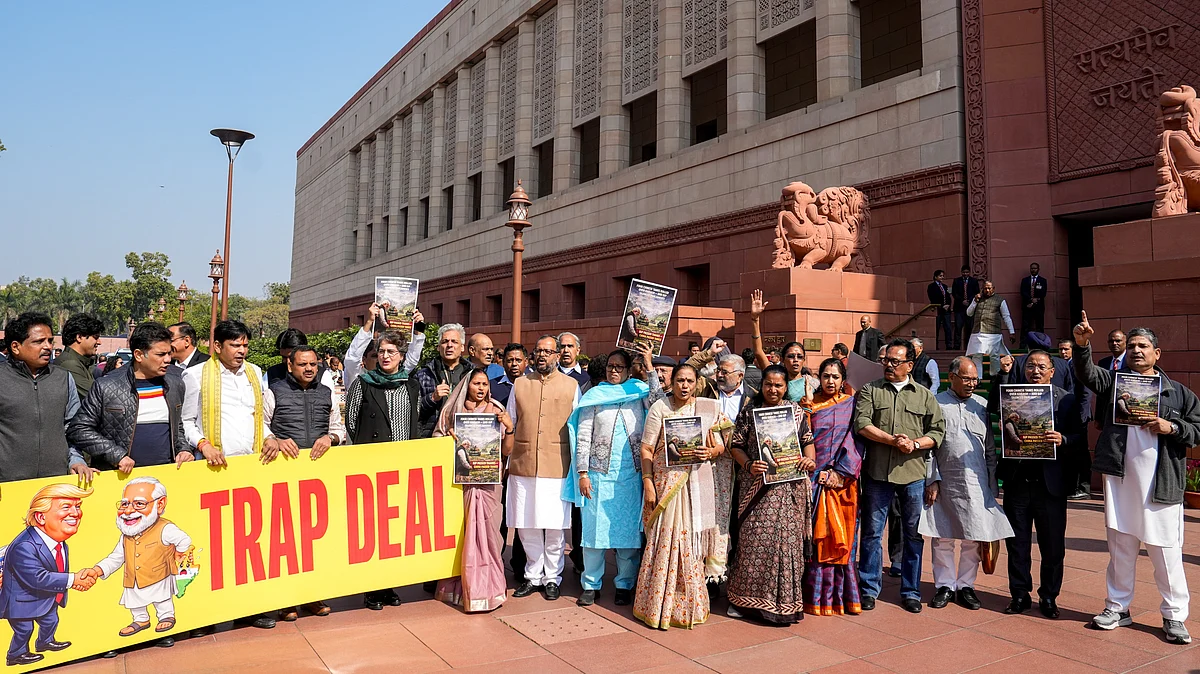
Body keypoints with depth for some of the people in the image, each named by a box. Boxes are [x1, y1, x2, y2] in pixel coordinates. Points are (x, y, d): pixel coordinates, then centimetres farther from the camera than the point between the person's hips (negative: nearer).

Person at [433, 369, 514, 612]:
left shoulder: (497, 411, 5)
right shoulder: (451, 410, 5)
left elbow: (506, 451, 4)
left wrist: (509, 427, -11)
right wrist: (449, 437, -11)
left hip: (488, 483, 0)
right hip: (460, 481, 0)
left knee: (486, 533, -1)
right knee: (459, 534, 4)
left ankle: (488, 588, 10)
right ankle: (459, 587, 17)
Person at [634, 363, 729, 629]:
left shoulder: (708, 407, 6)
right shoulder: (659, 408, -3)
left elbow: (720, 445, 10)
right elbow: (646, 450, -3)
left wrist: (711, 452, -13)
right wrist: (648, 485, -10)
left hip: (699, 483, 3)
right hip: (666, 481, -3)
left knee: (693, 540, 7)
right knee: (666, 540, -2)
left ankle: (690, 604, 22)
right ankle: (660, 606, 10)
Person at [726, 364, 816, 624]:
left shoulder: (796, 410, 9)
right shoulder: (749, 412, 3)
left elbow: (808, 440, 14)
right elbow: (736, 445, 3)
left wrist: (810, 459, -5)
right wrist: (749, 465, -13)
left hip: (790, 487, 2)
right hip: (757, 486, -1)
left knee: (787, 539, 3)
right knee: (755, 539, 0)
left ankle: (785, 600, 16)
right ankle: (752, 597, 14)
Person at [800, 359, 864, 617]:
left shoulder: (851, 405, 8)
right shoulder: (810, 405, 7)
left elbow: (856, 440, 0)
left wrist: (840, 472, -9)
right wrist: (819, 473, -8)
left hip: (843, 481, 1)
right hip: (814, 478, -1)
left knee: (841, 539, 3)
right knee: (816, 538, -2)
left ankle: (841, 596, 11)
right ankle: (815, 596, 4)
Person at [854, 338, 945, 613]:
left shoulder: (924, 395, 11)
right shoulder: (870, 390, 6)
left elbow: (938, 431, 6)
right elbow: (862, 424, -7)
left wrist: (915, 443, -11)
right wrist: (893, 440, -15)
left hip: (914, 473, 1)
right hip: (877, 472, -1)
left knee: (914, 534, 8)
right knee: (872, 532, 4)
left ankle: (911, 592, 21)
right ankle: (869, 589, 16)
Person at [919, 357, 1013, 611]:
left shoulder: (982, 405, 10)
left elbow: (990, 449, 12)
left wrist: (992, 484, 8)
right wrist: (932, 481, -6)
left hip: (976, 484, 2)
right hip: (944, 483, -2)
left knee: (973, 538, 5)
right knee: (942, 538, 5)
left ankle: (966, 586, 19)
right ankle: (944, 586, 18)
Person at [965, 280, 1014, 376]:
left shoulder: (1000, 300, 6)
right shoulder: (977, 299, 18)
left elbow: (1006, 317, 6)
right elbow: (969, 313, 15)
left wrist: (1011, 332, 1)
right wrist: (975, 301, 3)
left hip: (993, 333, -3)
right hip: (977, 333, 3)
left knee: (994, 356, 2)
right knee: (976, 356, -4)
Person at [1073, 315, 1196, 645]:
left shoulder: (1178, 392, 7)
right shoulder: (1115, 381, 8)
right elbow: (1086, 373, -11)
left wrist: (1171, 428, -12)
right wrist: (1082, 345, -28)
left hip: (1161, 482, -1)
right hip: (1120, 478, 1)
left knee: (1166, 550, 2)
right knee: (1120, 547, 11)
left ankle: (1174, 616, 16)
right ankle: (1118, 606, 23)